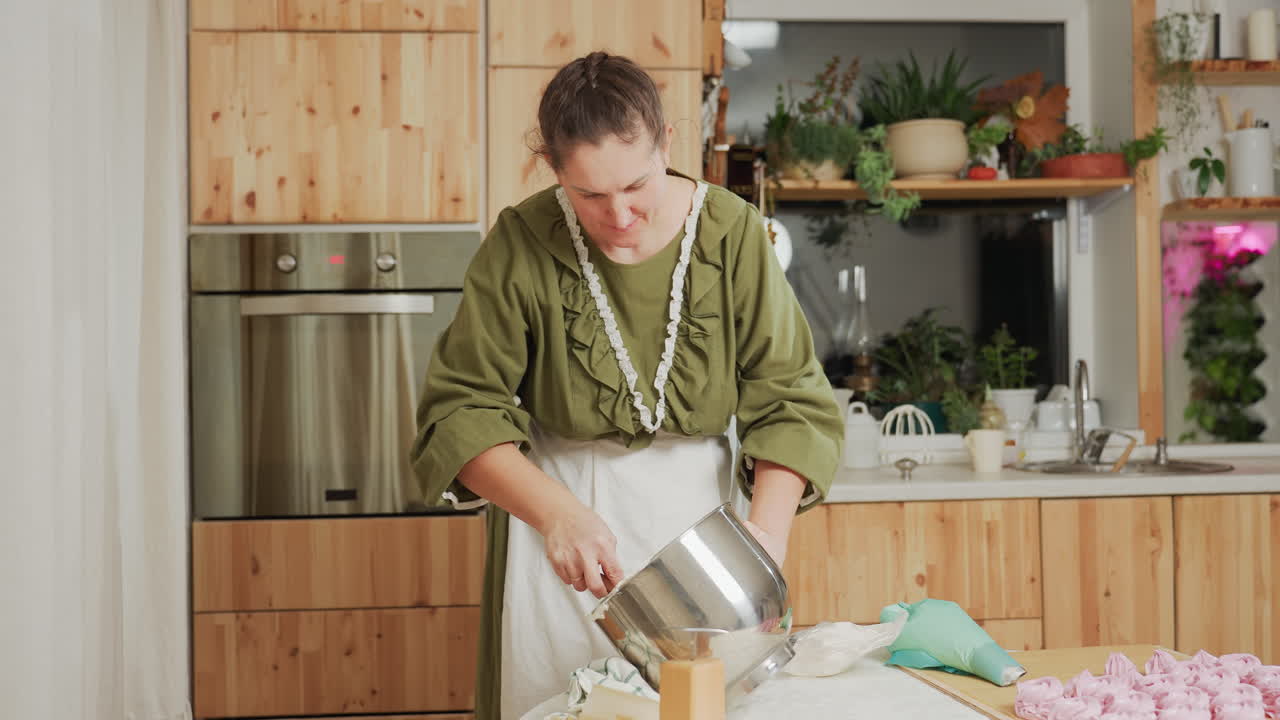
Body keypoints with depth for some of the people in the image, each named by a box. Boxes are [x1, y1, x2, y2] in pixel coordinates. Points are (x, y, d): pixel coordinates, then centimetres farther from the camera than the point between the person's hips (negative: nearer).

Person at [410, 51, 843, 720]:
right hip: (561, 499, -1)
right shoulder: (522, 244, -14)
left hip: (697, 503, 1)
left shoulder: (731, 232, -11)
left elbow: (791, 398, -8)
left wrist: (769, 526, -24)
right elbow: (461, 408, -13)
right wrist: (555, 511, -29)